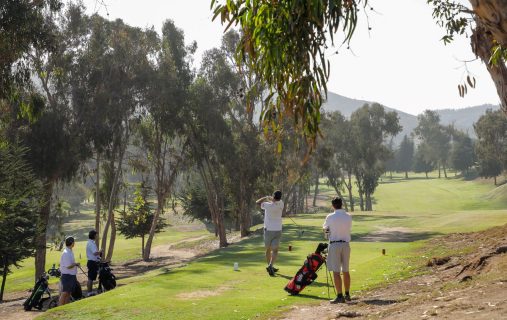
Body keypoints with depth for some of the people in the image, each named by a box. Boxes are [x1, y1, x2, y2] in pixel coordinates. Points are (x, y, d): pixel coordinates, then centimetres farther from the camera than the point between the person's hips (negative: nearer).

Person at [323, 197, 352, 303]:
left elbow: (325, 228, 7)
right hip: (346, 244, 5)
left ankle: (340, 296, -6)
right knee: (346, 271, 13)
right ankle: (347, 295, 21)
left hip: (334, 244, -4)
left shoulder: (330, 217, -8)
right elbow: (349, 228, 10)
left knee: (336, 272, -3)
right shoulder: (348, 217, 2)